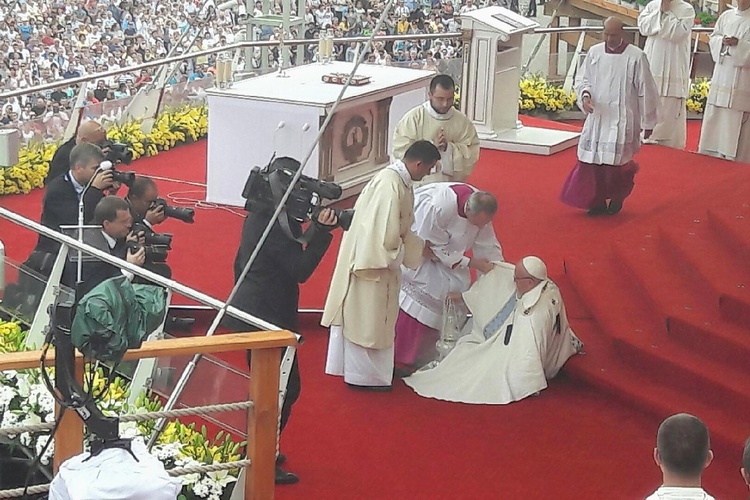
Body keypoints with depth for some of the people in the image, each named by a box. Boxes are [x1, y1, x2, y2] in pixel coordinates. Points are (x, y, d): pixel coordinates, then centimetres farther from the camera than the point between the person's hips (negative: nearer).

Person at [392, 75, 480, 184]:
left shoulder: (462, 121, 3)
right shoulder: (414, 117, -5)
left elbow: (472, 153, 0)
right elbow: (400, 150, -10)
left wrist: (448, 147, -15)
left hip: (451, 185, 2)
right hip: (418, 186, -2)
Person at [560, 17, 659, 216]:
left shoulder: (636, 57, -8)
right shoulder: (594, 52, 3)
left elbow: (646, 91, -3)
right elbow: (582, 79, 12)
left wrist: (647, 122, 2)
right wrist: (585, 95, -11)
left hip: (622, 120, -4)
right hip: (597, 118, 4)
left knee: (615, 162, -8)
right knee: (592, 161, 0)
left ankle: (617, 197, 22)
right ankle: (597, 201, 17)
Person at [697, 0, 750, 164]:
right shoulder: (726, 16, 11)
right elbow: (713, 39, 15)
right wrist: (722, 41, -5)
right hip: (721, 75, 5)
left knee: (736, 125, -6)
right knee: (714, 120, 8)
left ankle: (735, 161, 0)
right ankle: (710, 156, 17)